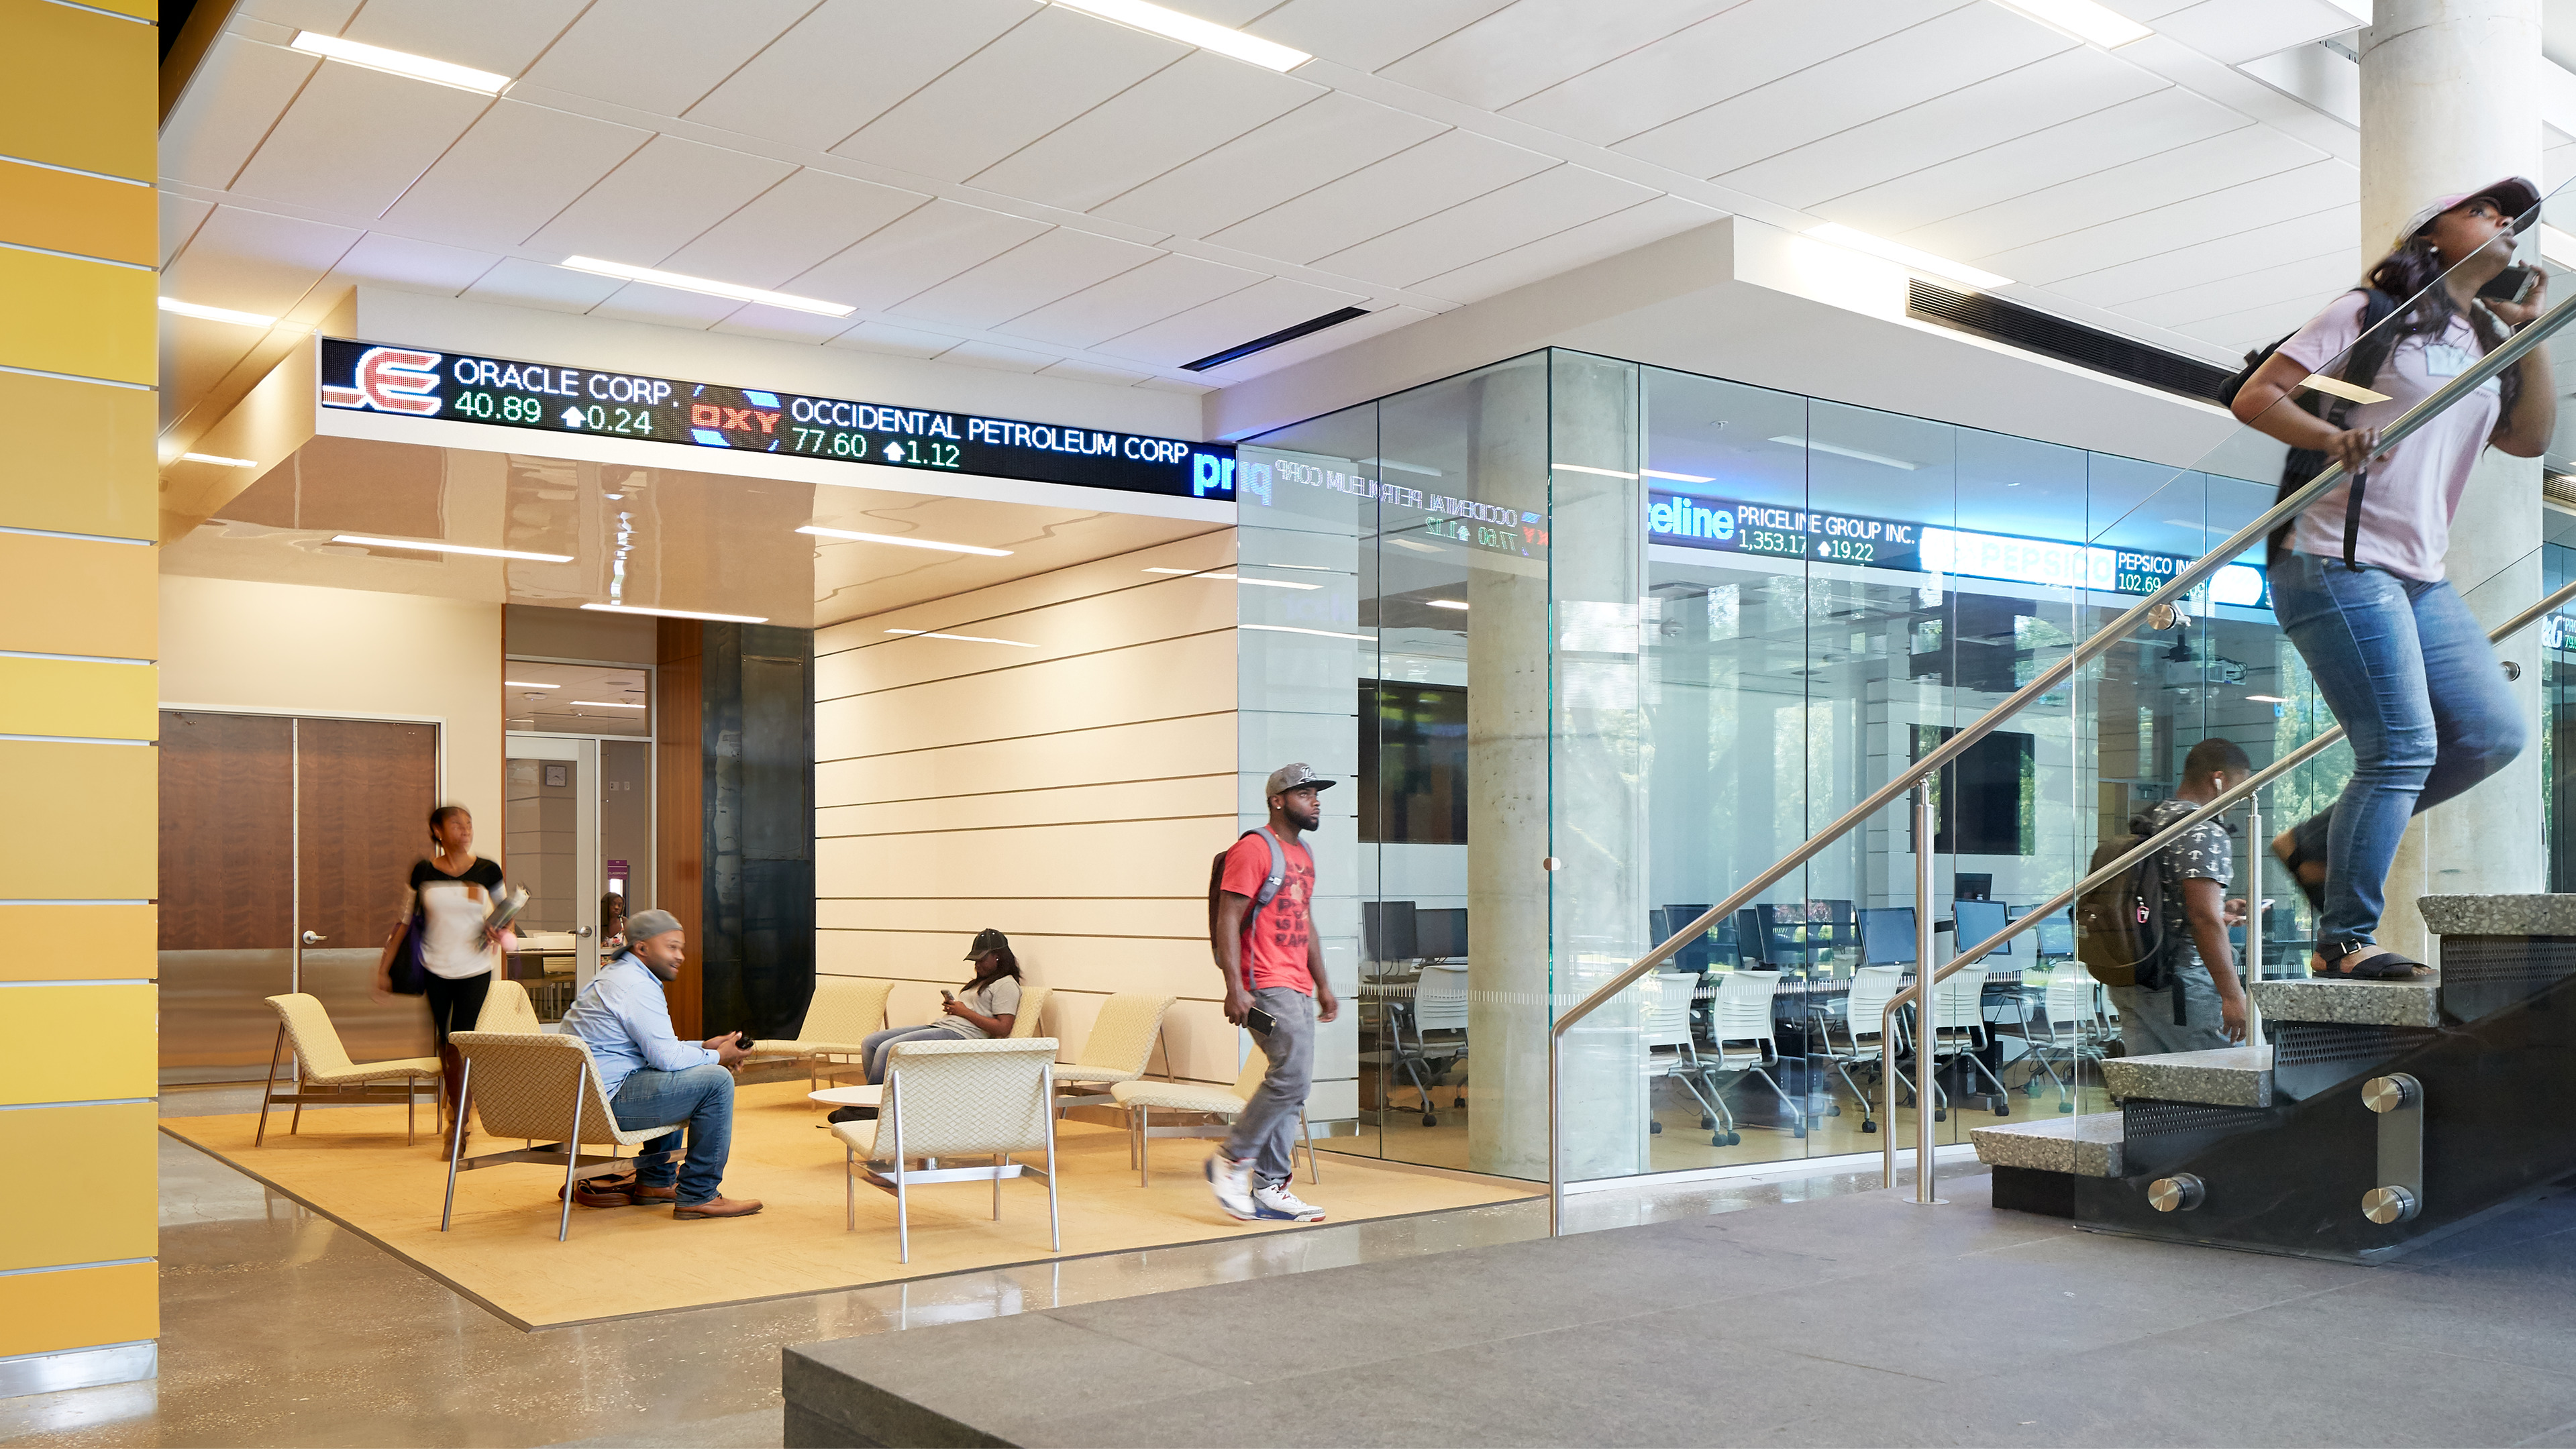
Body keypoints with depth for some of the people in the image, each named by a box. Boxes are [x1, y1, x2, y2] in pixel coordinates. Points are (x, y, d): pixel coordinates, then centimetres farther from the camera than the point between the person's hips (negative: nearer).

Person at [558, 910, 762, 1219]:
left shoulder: (613, 975, 21)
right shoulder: (637, 986, -15)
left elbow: (657, 1046, 28)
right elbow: (666, 1056, -19)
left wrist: (703, 1046, 17)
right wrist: (717, 1057, -3)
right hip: (607, 1100, -12)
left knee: (677, 1077, 33)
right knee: (716, 1080, -15)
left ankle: (656, 1181, 34)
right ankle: (697, 1196, -10)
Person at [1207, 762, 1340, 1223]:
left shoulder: (1304, 853, 19)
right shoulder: (1253, 848, -9)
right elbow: (1227, 918, -15)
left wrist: (1323, 986, 22)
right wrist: (1234, 987, -22)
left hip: (1297, 988, 9)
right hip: (1266, 984, -9)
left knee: (1291, 1088, 8)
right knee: (1293, 1075, -16)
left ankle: (1268, 1189, 15)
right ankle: (1232, 1160, -2)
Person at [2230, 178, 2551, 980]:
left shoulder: (2486, 346, 23)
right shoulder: (2372, 314, 2)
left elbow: (2530, 438, 10)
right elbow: (2254, 398, -7)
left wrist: (2533, 331, 8)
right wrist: (2331, 437, -24)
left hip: (2420, 578, 8)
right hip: (2339, 562, -8)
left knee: (2493, 733, 2)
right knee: (2403, 749, -13)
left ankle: (2319, 843, 13)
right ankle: (2344, 942, -4)